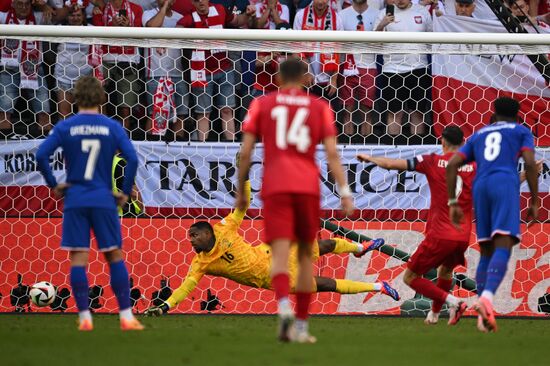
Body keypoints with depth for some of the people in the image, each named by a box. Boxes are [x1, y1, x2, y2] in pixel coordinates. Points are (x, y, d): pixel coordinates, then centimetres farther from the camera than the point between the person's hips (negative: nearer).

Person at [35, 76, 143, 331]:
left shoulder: (65, 127, 0)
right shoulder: (112, 127, 1)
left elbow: (41, 155, -8)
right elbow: (132, 158, -7)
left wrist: (54, 185, 3)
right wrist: (126, 192, 2)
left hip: (75, 200, 0)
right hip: (104, 200, 0)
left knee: (78, 258, 1)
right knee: (115, 255, 7)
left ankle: (84, 318, -2)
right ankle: (126, 317, 2)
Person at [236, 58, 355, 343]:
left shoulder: (261, 104, 11)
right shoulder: (320, 108, 11)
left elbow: (245, 152, 5)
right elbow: (332, 153, 1)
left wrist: (240, 191, 14)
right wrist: (345, 192, 0)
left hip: (275, 188, -1)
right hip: (308, 187, 1)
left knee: (280, 253, -10)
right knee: (306, 254, 14)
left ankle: (283, 305, -39)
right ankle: (302, 326, 15)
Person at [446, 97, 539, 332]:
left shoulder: (478, 135, 29)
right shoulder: (522, 132, 19)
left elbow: (452, 165, 17)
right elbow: (530, 164, 2)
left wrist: (453, 203, 16)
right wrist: (534, 202, 5)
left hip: (480, 187, 4)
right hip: (506, 183, -4)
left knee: (486, 252, 11)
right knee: (503, 248, -17)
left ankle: (483, 317, 0)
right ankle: (487, 297, -43)